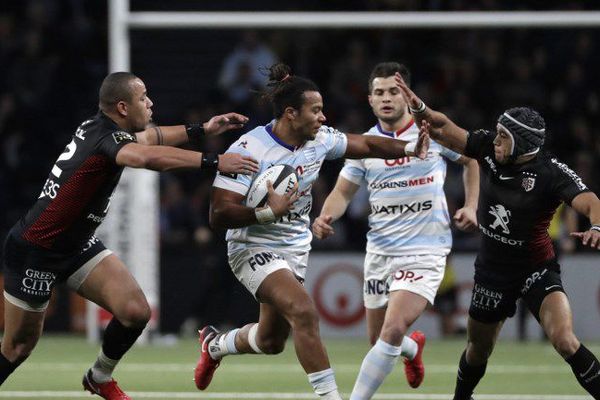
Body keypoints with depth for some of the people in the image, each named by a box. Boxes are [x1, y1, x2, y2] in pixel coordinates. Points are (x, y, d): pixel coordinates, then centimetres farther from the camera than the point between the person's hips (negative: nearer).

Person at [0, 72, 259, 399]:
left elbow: (148, 137, 22)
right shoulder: (106, 138, -26)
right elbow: (149, 157, -47)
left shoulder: (98, 127, 0)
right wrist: (214, 162, -48)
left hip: (78, 245, 9)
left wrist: (202, 129, 17)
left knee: (136, 312, -5)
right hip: (34, 254, -9)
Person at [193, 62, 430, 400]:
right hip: (255, 249, -7)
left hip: (295, 251, 7)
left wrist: (409, 148, -8)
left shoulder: (319, 139, -4)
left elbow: (366, 145, 9)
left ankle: (215, 344, 48)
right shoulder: (249, 149, -23)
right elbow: (219, 214, -24)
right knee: (304, 312, -29)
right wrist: (269, 212, -36)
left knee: (272, 341, 17)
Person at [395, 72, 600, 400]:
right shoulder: (489, 148, -8)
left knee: (564, 341, -26)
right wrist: (419, 108, -22)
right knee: (478, 348, 20)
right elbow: (443, 131, -2)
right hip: (492, 270, 5)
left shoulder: (551, 173, -22)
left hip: (536, 271, -5)